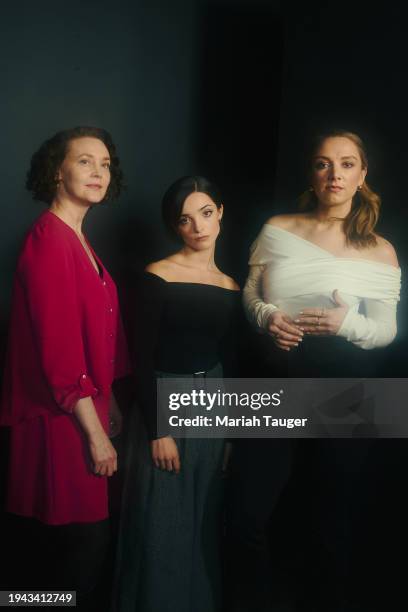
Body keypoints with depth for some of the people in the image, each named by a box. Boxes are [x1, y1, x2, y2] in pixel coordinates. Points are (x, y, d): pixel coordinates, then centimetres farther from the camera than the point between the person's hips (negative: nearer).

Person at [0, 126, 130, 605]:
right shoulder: (49, 241, -17)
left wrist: (108, 405, 14)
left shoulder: (77, 240, 12)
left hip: (83, 409, 9)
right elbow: (59, 350, -22)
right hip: (61, 420, -9)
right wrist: (96, 433, -19)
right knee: (86, 539, 4)